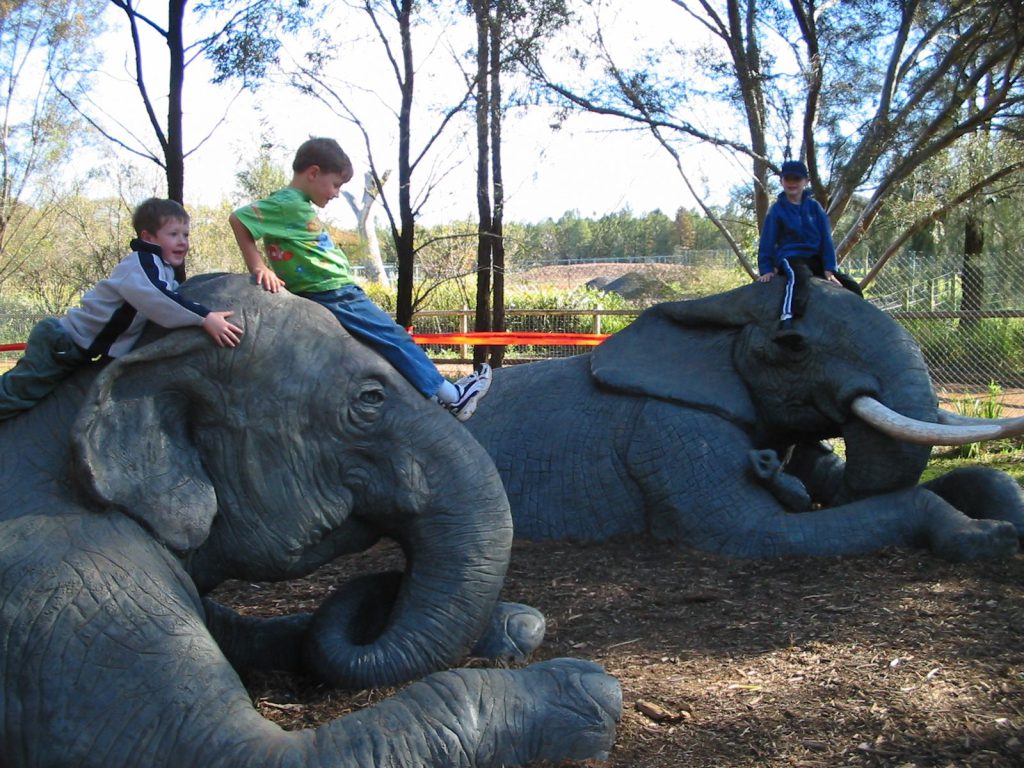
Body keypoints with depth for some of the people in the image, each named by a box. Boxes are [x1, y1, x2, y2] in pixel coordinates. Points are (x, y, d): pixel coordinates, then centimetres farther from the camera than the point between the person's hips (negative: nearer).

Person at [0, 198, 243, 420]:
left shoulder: (162, 269, 8)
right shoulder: (142, 262, -23)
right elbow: (156, 300, -40)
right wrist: (204, 317, -45)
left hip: (77, 348, 10)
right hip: (62, 343, -10)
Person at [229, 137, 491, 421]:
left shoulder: (300, 205, 13)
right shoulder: (286, 204, -15)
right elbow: (239, 218, -20)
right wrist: (258, 267, -20)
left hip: (340, 293, 9)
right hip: (335, 297, -9)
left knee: (393, 337, 14)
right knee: (396, 339, -3)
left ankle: (440, 387, 20)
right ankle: (453, 396, 4)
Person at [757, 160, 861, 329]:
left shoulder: (814, 207, 9)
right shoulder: (777, 209, 2)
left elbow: (826, 238, 5)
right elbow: (767, 241, 2)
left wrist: (829, 270, -3)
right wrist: (766, 269, -5)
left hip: (815, 258, 5)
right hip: (790, 258, -5)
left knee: (852, 287, -5)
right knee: (799, 275, -42)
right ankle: (786, 320, -58)